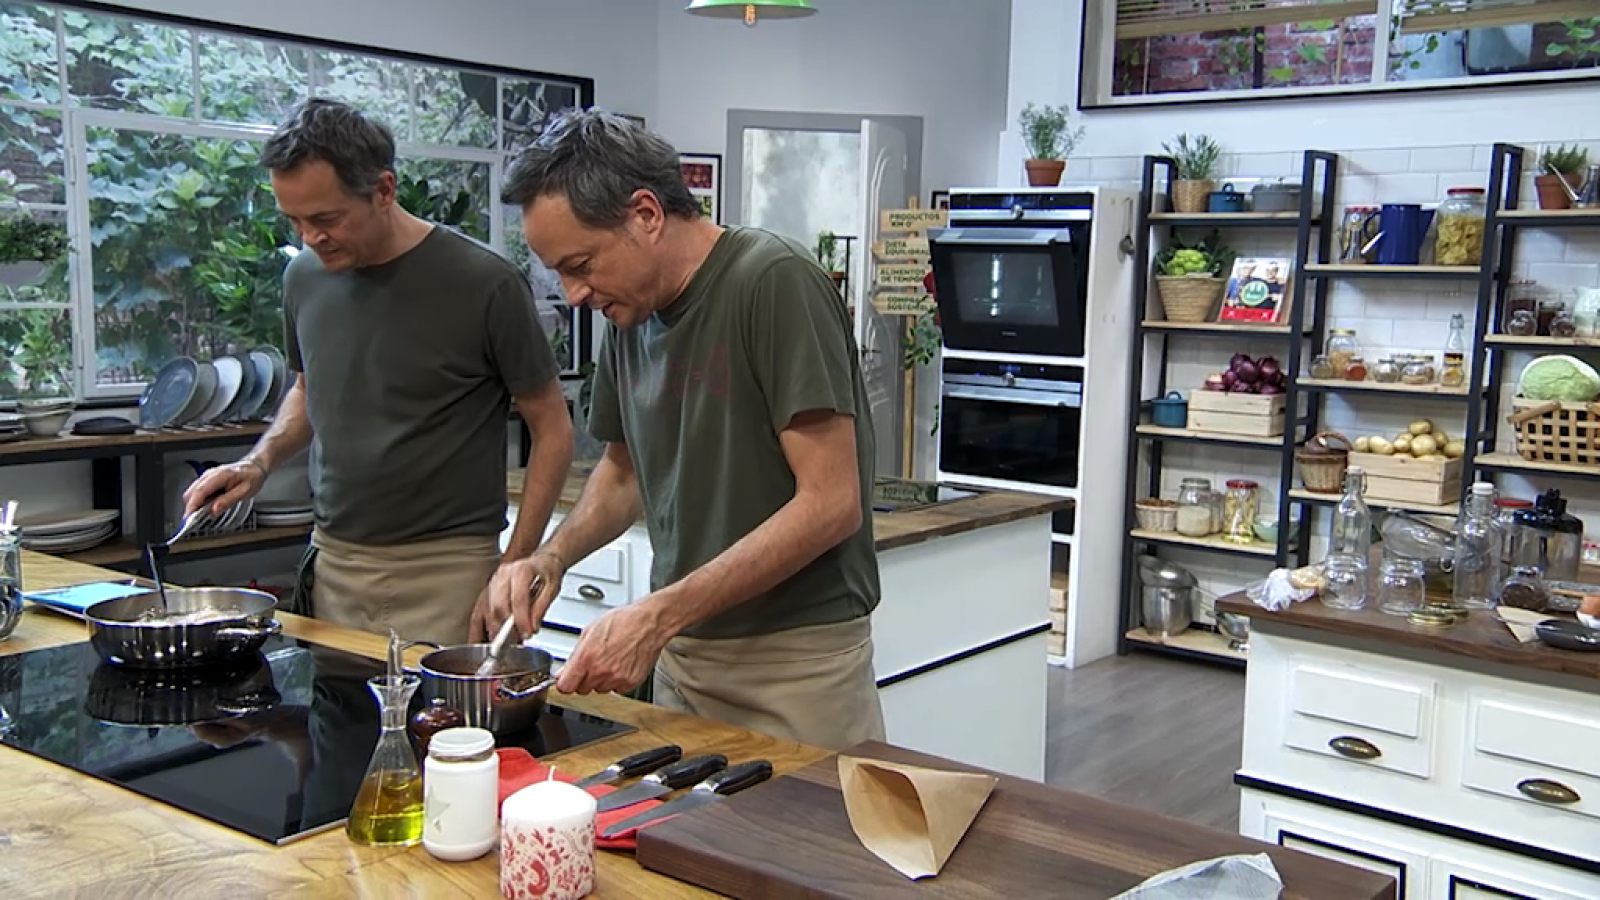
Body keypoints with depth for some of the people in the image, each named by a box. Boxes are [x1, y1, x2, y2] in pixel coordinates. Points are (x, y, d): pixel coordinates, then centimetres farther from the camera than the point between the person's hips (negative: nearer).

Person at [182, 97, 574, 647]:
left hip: (444, 574, -5)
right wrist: (260, 463, 4)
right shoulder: (305, 277, 5)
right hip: (333, 566, 5)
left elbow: (552, 430, -6)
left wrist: (513, 572, -11)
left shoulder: (483, 284, -12)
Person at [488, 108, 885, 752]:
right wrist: (552, 555, 1)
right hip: (680, 655, 7)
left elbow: (830, 503, -21)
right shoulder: (631, 313, 6)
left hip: (797, 657, -6)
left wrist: (658, 615, -22)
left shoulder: (775, 283, -17)